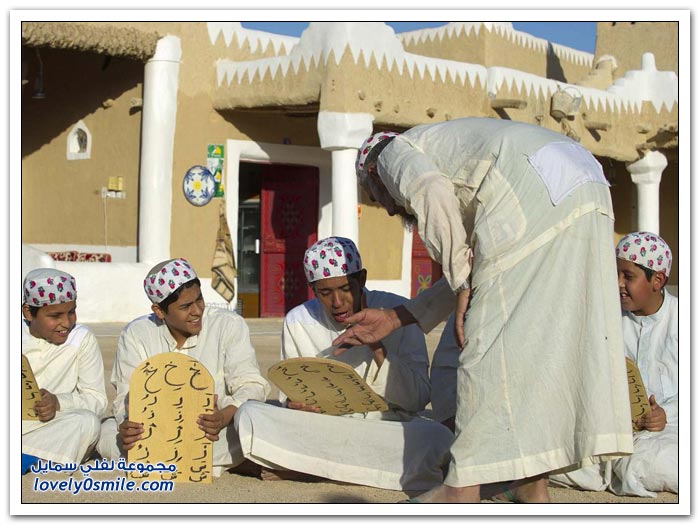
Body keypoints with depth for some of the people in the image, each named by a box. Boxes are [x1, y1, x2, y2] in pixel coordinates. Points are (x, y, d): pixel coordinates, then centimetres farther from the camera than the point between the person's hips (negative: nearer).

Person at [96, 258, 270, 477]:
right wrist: (127, 423, -30)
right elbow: (128, 395, -6)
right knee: (106, 432, -26)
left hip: (215, 434, -1)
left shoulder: (229, 325, -5)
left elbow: (252, 385, -11)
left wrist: (225, 416, -33)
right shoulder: (136, 334, 0)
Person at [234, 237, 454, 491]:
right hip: (321, 428, 1)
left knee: (437, 438, -35)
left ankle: (302, 468, -19)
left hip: (389, 427, -1)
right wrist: (294, 403, -14)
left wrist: (377, 348, -16)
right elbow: (289, 395, 10)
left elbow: (418, 399, -5)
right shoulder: (298, 322, 3)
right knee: (249, 414, -23)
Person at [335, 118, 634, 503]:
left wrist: (462, 290, -7)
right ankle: (533, 485, 13)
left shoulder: (394, 151, 17)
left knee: (491, 339, -4)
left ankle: (462, 489, 1)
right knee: (543, 335, 11)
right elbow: (474, 270, 31)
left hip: (535, 189, -9)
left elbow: (431, 191, -9)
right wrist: (393, 319, 35)